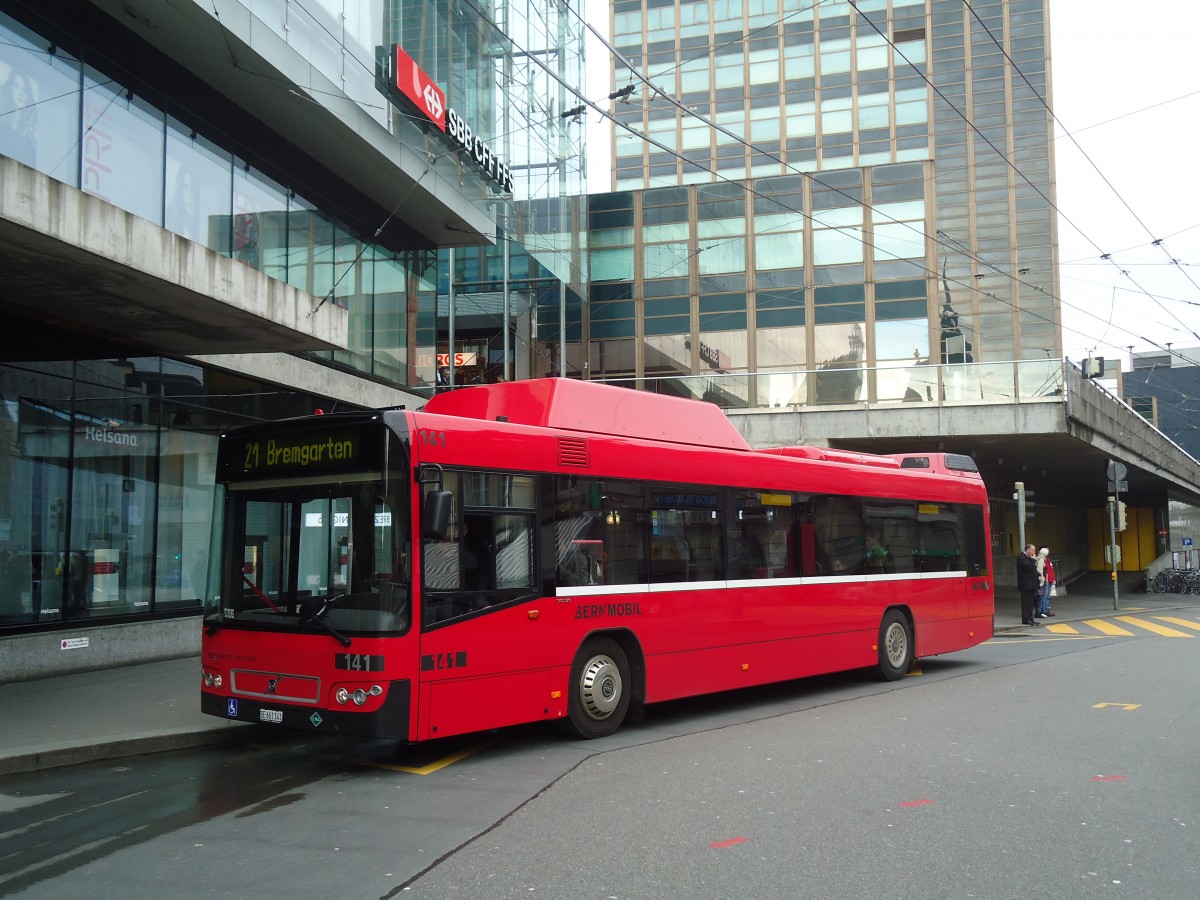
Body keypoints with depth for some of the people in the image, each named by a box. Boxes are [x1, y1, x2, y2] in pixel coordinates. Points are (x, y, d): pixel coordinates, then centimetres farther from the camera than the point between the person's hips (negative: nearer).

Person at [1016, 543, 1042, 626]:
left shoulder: (1029, 558, 19)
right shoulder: (1021, 558, -13)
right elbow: (1028, 567, -27)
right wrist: (1033, 560, -15)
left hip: (1031, 584, 10)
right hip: (1025, 585, -10)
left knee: (1031, 602, 11)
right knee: (1026, 602, -7)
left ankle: (1030, 618, 17)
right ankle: (1026, 619, -4)